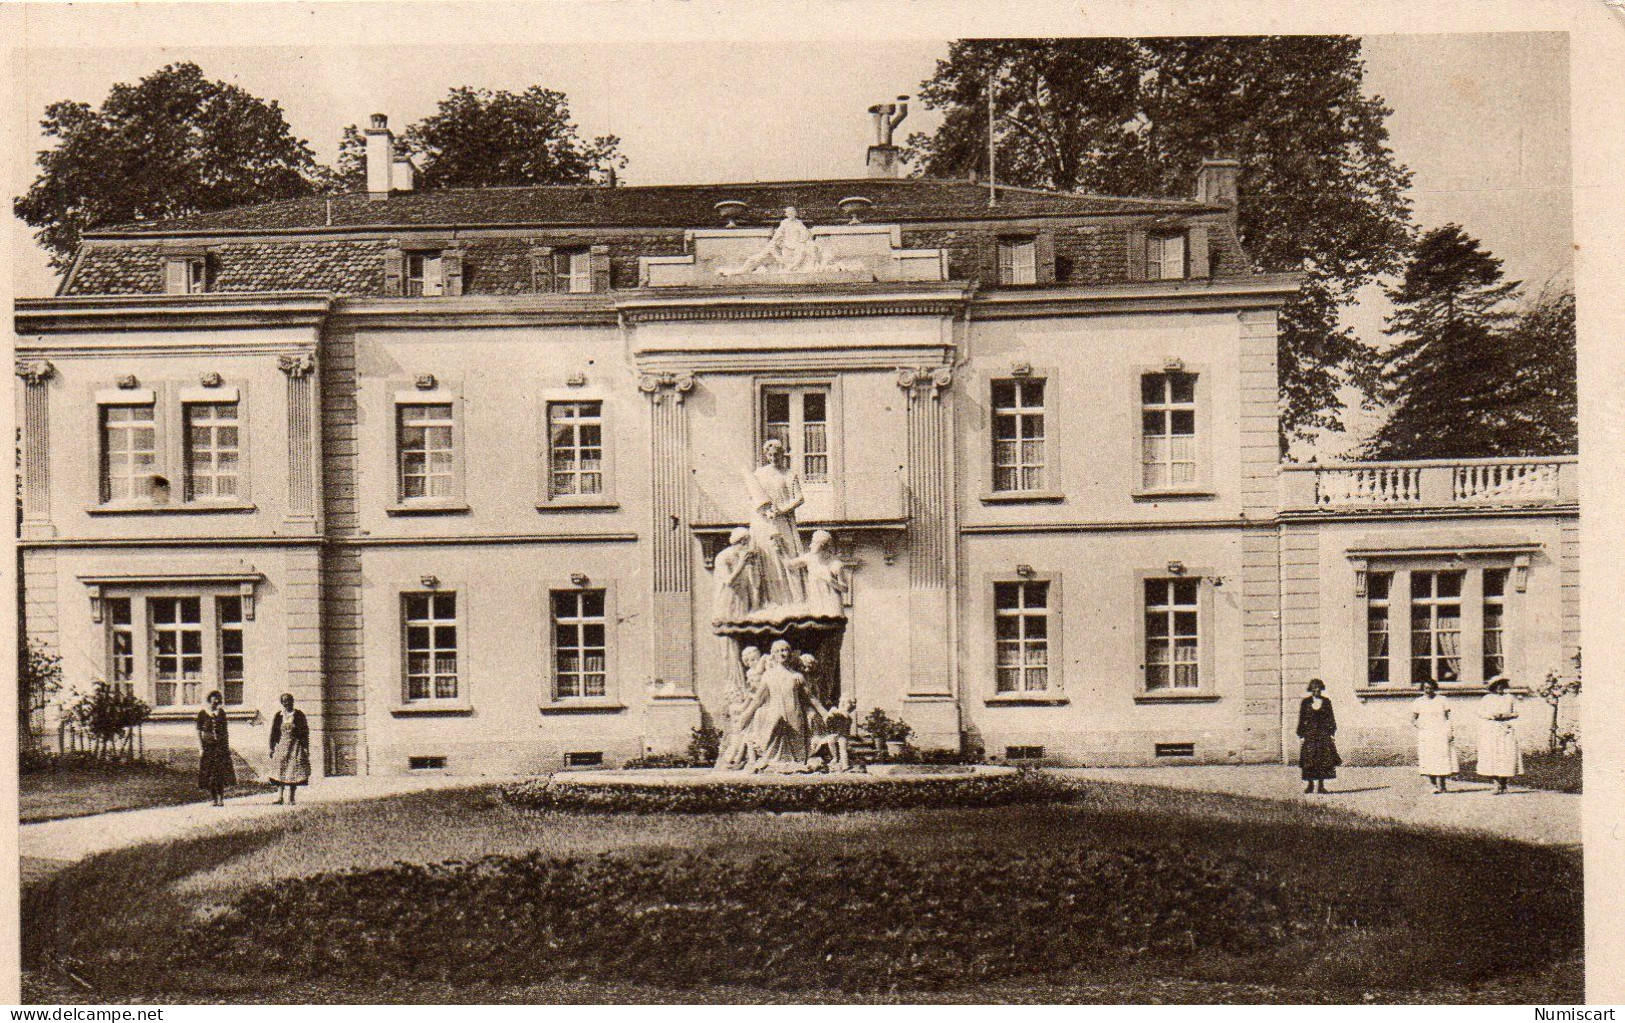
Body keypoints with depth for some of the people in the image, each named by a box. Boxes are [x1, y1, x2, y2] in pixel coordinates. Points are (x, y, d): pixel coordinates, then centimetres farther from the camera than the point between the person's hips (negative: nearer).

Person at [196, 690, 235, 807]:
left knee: (222, 773, -6)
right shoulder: (202, 714, 1)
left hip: (221, 745, 1)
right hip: (208, 746, -1)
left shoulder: (221, 713, 8)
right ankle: (214, 798, 5)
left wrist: (227, 746, 10)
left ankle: (221, 798, -3)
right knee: (209, 774, -1)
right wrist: (201, 747, -6)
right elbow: (198, 731, 1)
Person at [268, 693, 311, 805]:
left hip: (295, 746, -1)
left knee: (294, 772, -4)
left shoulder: (299, 715, 2)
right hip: (281, 746, 1)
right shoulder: (278, 716, 7)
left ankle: (291, 798, 0)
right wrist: (272, 748, 5)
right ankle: (279, 796, -7)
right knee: (281, 771, -6)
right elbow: (273, 733, 10)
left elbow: (305, 732, 2)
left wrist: (305, 748, -4)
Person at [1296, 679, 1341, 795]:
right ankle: (1310, 784, 5)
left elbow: (1331, 719, 9)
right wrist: (1301, 733, 0)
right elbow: (1302, 719, 6)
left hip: (1323, 734, 1)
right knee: (1309, 758, -4)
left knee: (1324, 759, -2)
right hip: (1310, 734, -1)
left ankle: (1321, 785, 5)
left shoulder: (1326, 702, 8)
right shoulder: (1306, 702, 6)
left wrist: (1332, 732, 2)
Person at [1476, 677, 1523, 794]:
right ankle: (1497, 784, -7)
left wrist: (1504, 716, -10)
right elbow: (1480, 713, 8)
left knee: (1506, 755, -8)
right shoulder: (1486, 699, 14)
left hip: (1506, 730, 0)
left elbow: (1516, 713, 7)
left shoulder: (1510, 698, 14)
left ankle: (1504, 783, -1)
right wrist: (1491, 716, -11)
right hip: (1490, 730, 0)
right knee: (1491, 755, -9)